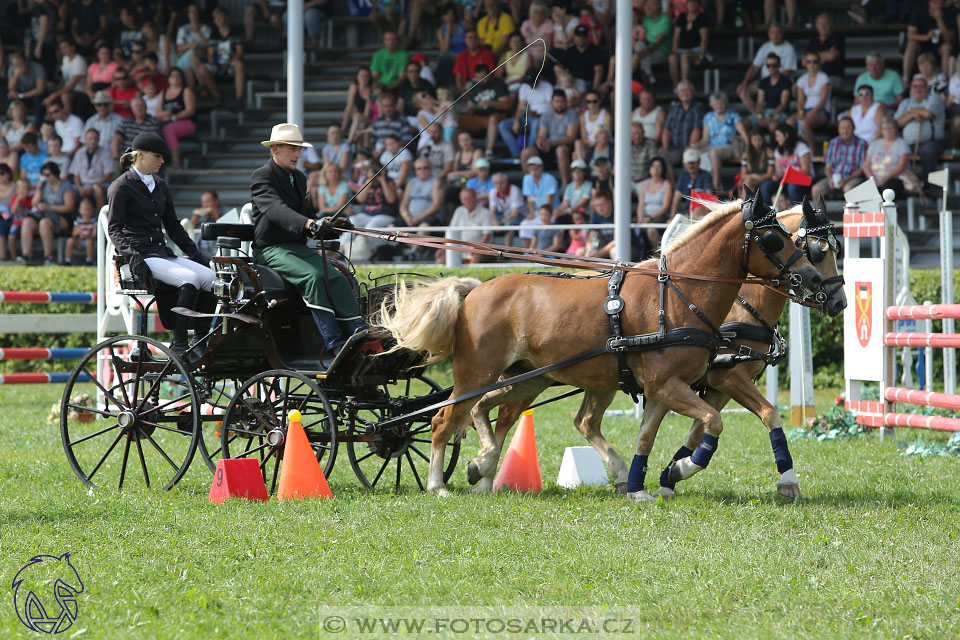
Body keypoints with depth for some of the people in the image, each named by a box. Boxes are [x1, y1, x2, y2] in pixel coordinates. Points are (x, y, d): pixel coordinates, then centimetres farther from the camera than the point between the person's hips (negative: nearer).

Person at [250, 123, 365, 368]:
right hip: (271, 250, -8)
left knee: (338, 279, -19)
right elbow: (276, 209, -25)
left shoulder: (299, 178, 20)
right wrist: (309, 224, -41)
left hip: (299, 247, 8)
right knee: (313, 276, -32)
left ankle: (358, 334, -32)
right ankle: (334, 346, -38)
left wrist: (331, 226, 1)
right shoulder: (261, 177, -7)